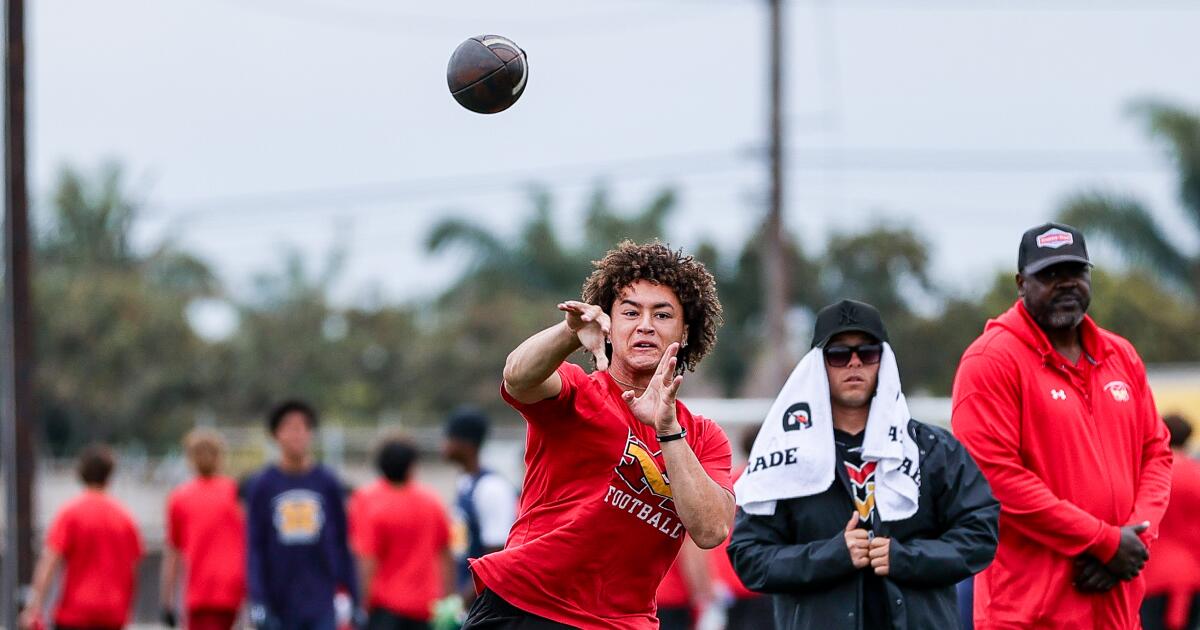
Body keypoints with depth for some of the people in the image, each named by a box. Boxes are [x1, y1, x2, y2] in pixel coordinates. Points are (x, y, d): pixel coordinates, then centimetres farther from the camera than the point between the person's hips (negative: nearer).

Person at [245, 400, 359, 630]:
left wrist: (351, 597, 4)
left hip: (322, 607, 0)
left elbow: (342, 544, 8)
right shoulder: (262, 486, 2)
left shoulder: (328, 483, 5)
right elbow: (255, 548, 1)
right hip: (280, 607, 0)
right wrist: (258, 600, -8)